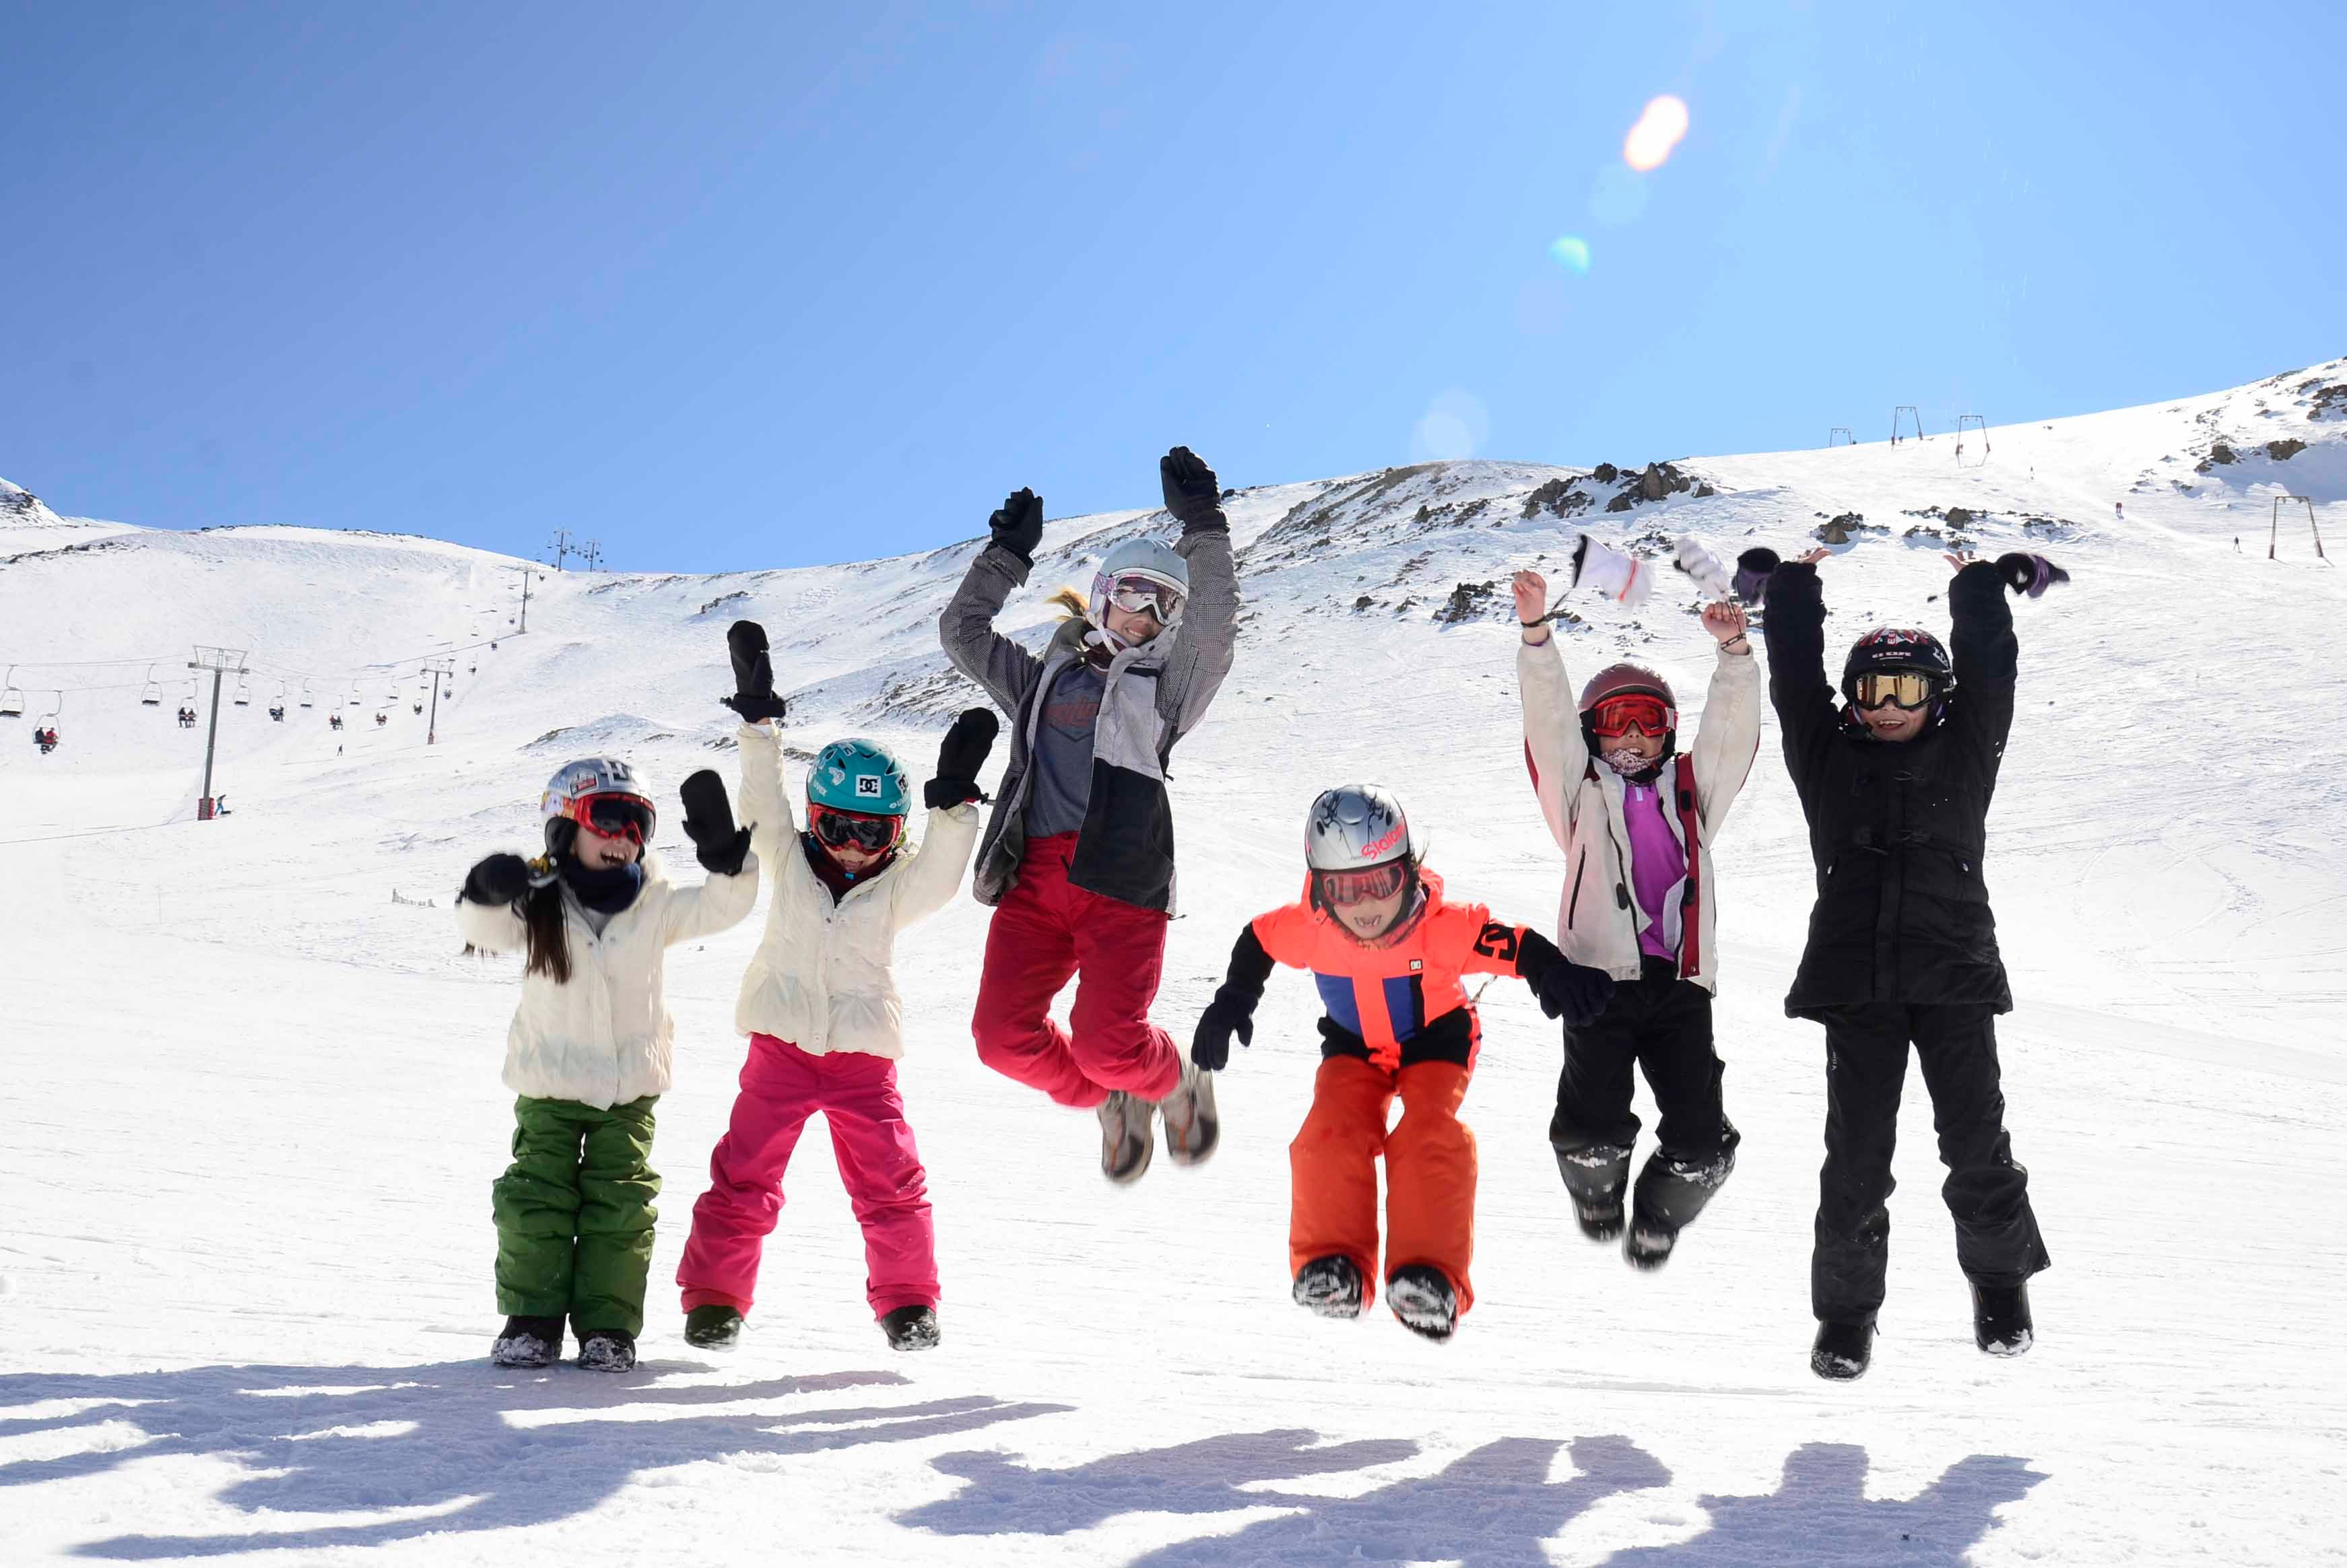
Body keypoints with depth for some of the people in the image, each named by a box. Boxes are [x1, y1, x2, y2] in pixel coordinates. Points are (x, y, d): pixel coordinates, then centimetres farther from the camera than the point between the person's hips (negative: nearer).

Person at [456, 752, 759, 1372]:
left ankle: (607, 1326, 13)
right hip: (548, 1086, -1)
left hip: (629, 1090, 1)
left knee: (620, 1209, 2)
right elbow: (485, 929, -17)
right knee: (535, 1204, 1)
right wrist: (488, 894, -40)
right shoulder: (539, 904, -4)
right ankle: (532, 1320, 14)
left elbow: (721, 907, -7)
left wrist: (726, 856, -26)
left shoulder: (656, 906, -1)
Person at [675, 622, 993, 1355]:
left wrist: (953, 801, -26)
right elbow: (763, 804, -4)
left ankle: (907, 1299, 15)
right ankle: (713, 1297, 11)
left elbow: (939, 877, -14)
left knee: (891, 1184, -2)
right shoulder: (791, 861, 5)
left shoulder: (897, 888, 4)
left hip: (863, 1055, 0)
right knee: (745, 1177, -2)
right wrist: (758, 717, -13)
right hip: (781, 1046, 0)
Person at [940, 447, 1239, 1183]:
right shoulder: (1044, 679, 27)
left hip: (1122, 879, -3)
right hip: (1035, 875, 3)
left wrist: (1204, 529, -1)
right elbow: (963, 631, 30)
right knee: (1004, 1035, -12)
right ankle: (1112, 1103, 17)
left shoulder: (1165, 688, 18)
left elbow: (1213, 625, 3)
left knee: (1108, 1047, -18)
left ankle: (1177, 1081, 19)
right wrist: (1006, 553, 27)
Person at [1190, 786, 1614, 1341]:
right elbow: (1257, 941, -5)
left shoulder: (1442, 927, -34)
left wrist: (1557, 974, -50)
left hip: (1435, 1041, -2)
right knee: (1332, 1131, -23)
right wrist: (1232, 1001, -6)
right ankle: (1332, 1263, -15)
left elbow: (1516, 945, -31)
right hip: (1354, 1045, 2)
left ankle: (1431, 1276, -24)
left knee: (1430, 1138, -26)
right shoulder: (1309, 928, -26)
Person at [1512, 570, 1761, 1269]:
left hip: (1680, 981, 2)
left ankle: (1657, 1220, 25)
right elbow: (1549, 722, 4)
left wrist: (1734, 652, -7)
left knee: (1700, 1142, -6)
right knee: (1593, 1125, -14)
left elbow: (1732, 731, 10)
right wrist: (1536, 632, -8)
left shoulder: (1691, 790, 21)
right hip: (1600, 972, -2)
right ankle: (1596, 1197, 21)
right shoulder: (1582, 793, 15)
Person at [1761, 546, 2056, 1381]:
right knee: (1854, 1155, 1)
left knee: (1975, 1142, 2)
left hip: (1955, 976, 0)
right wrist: (1794, 587, 10)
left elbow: (1988, 673, 7)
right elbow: (1794, 678, 9)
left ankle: (2000, 1279, 27)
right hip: (1855, 982, 0)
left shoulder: (1963, 753, 12)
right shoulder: (1826, 757, 11)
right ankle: (1846, 1308, 14)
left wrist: (1978, 586, 9)